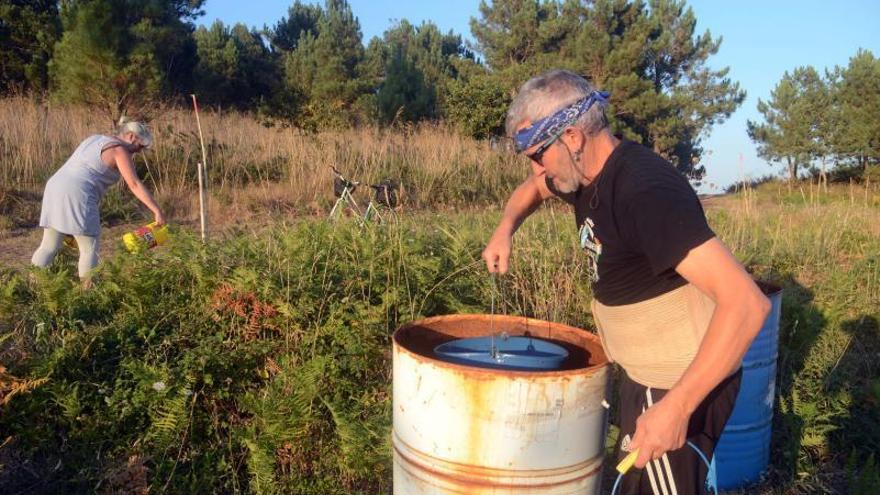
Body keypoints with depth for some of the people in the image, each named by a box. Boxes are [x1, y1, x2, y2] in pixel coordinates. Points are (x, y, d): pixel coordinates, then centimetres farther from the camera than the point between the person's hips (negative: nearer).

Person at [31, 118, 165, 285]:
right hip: (77, 197, -9)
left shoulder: (94, 140, 23)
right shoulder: (120, 151, -4)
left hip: (56, 190, 9)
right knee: (90, 249, -2)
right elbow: (135, 185, -15)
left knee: (49, 246, 13)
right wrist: (157, 211, -19)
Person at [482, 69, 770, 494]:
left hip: (683, 386, -9)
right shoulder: (587, 173, 0)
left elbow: (745, 303, -33)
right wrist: (504, 230, 4)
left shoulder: (644, 192, -28)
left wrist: (677, 406, -35)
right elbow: (531, 188, 24)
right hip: (648, 374, 9)